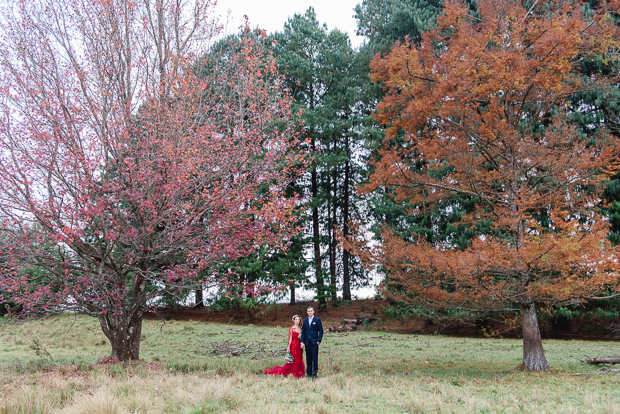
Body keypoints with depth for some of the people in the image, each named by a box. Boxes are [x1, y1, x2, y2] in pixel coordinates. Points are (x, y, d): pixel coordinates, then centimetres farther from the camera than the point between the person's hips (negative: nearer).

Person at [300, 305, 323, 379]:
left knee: (315, 358, -5)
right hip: (307, 342, 4)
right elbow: (303, 332, 12)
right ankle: (309, 373, 14)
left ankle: (314, 374, -1)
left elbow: (321, 331, -1)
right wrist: (302, 342, 3)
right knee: (308, 358, 8)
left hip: (314, 342, -4)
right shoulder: (305, 320, 11)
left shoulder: (317, 320, -1)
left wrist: (319, 340, -9)